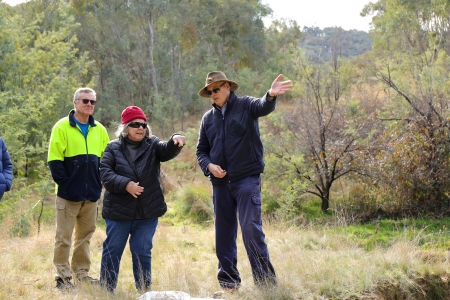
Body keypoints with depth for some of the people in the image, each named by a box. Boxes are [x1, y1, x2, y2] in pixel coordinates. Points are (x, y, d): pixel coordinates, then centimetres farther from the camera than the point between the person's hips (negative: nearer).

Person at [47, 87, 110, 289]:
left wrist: (99, 183, 5)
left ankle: (82, 274, 21)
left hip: (91, 195, 5)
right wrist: (65, 183, -12)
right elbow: (54, 161, -7)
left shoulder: (100, 130, 10)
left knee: (85, 236, 12)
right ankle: (63, 277, 6)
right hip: (68, 195, -4)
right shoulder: (62, 127, -4)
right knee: (64, 237, 0)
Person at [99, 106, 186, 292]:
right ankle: (106, 289, 17)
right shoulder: (113, 148, 2)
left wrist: (175, 141, -38)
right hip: (119, 210, -1)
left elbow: (167, 151, -15)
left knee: (142, 252, 7)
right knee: (112, 251, 6)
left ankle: (144, 290, 16)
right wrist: (125, 184, -23)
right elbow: (105, 173, -8)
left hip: (148, 212, 1)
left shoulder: (152, 145, 5)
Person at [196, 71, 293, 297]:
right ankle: (229, 283, 19)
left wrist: (271, 95, -49)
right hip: (220, 183, 5)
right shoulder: (208, 118, 11)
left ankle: (266, 283, -7)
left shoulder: (245, 106, -2)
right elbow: (201, 151, 17)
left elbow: (263, 107, -25)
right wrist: (209, 166, -6)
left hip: (247, 179, -5)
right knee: (223, 234, 9)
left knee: (251, 229, -12)